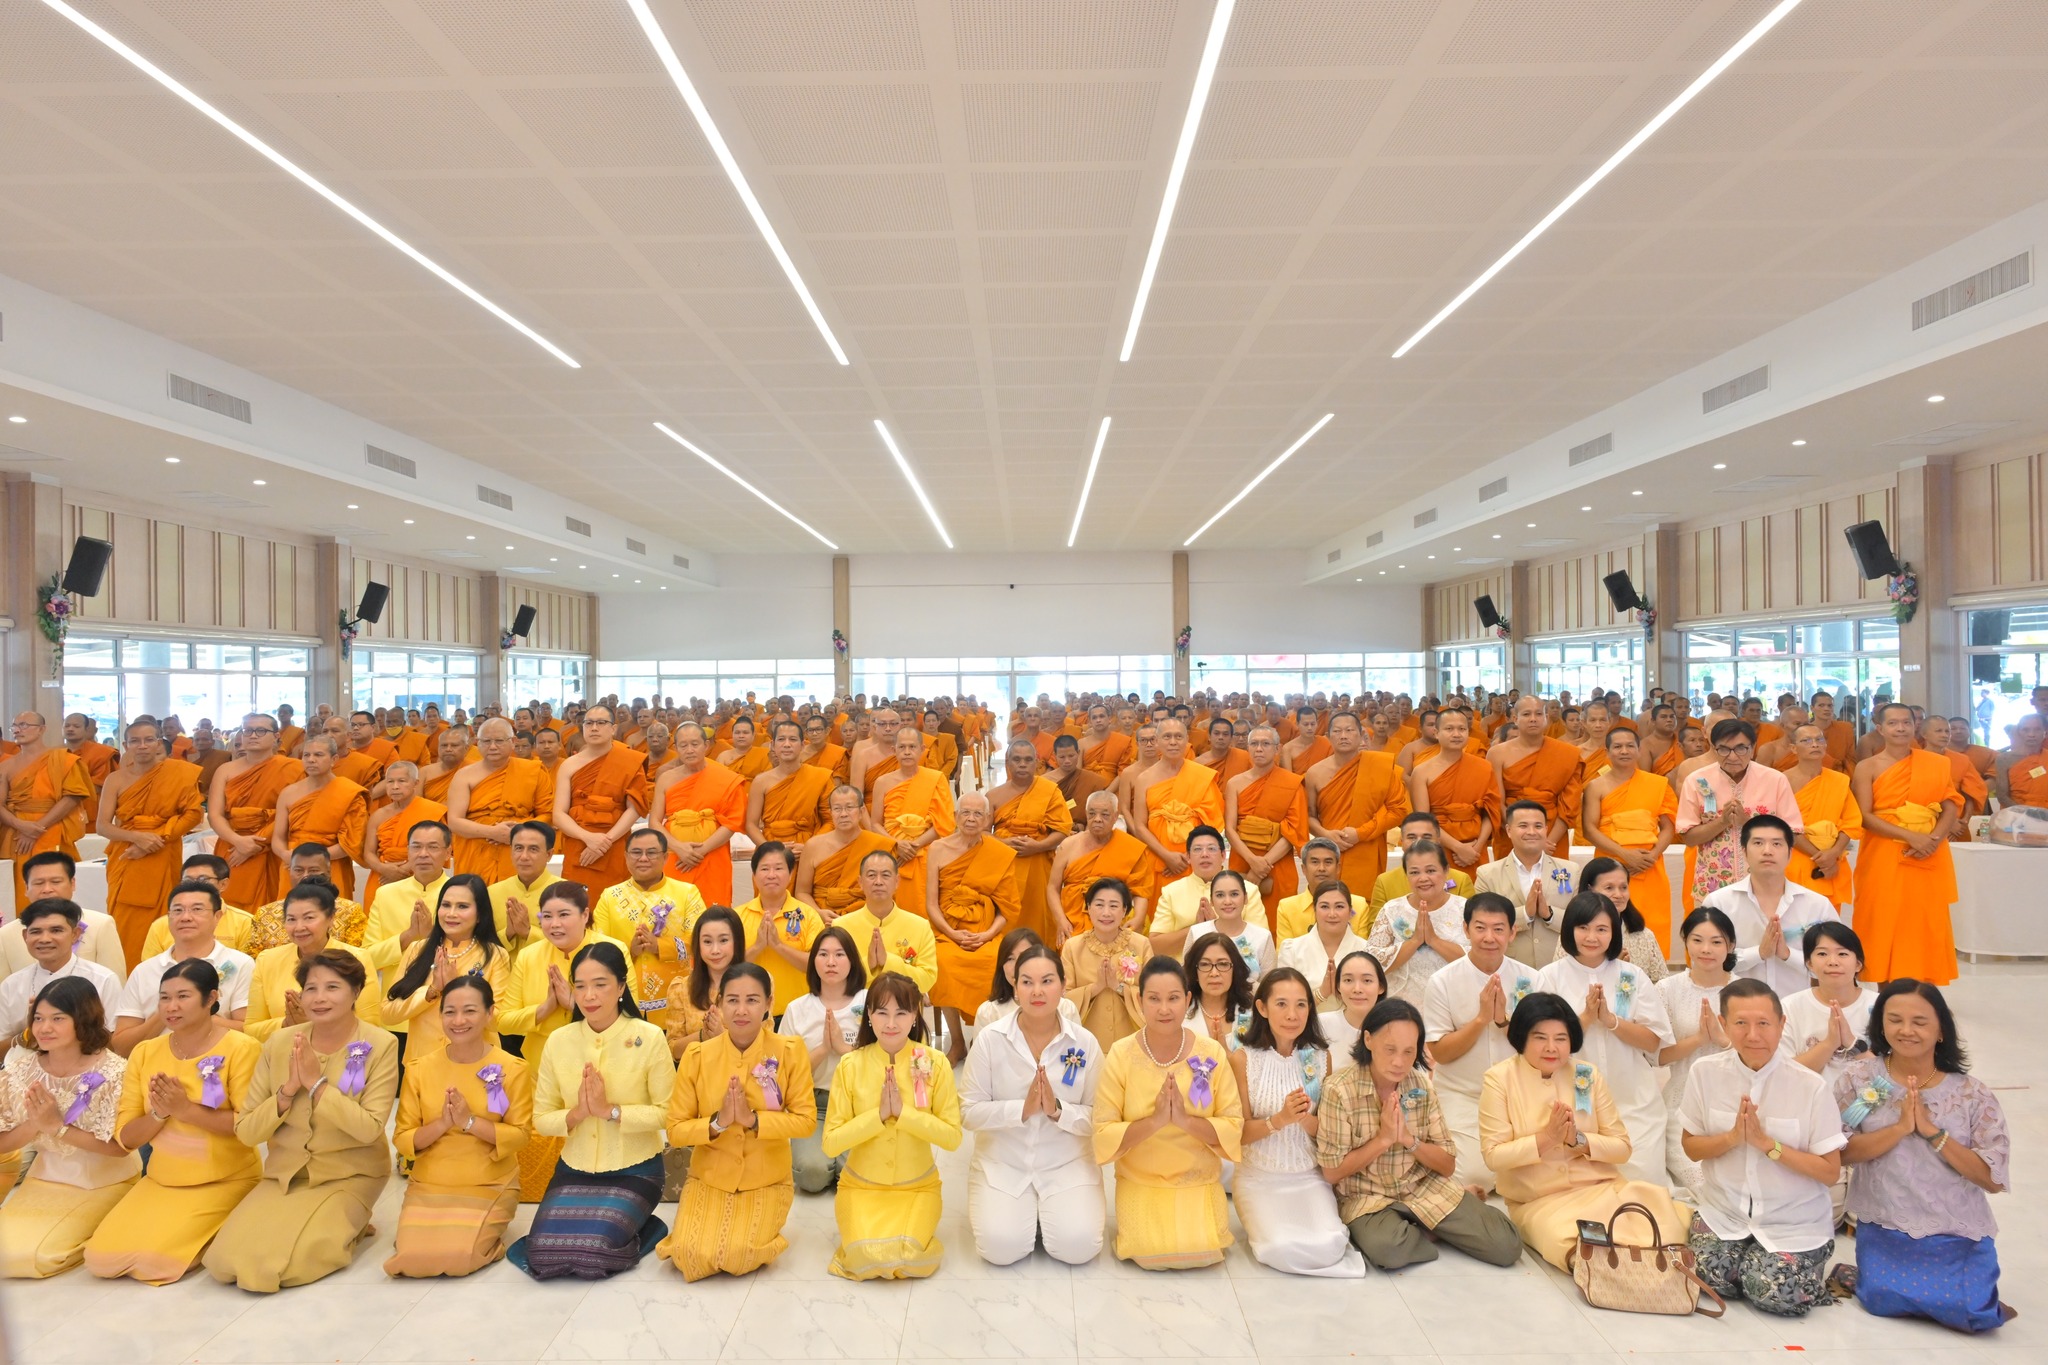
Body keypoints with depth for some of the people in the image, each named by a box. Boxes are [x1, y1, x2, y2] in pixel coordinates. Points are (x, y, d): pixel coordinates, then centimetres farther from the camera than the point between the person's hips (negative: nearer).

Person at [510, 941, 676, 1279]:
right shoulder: (558, 1041, -2)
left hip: (634, 1171, -4)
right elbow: (541, 1119, 2)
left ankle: (643, 1231, 11)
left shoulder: (649, 1038, -13)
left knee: (593, 1250, -23)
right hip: (574, 1170, 4)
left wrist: (611, 1110, -23)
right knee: (544, 1250, -16)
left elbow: (668, 1112, -13)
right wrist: (576, 1114, -18)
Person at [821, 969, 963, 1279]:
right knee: (868, 1257, -23)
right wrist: (878, 1115, -22)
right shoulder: (851, 1065, -10)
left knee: (908, 1259, -24)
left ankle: (920, 1228, 10)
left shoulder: (934, 1063, -10)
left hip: (917, 1186, 0)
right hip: (861, 1186, 0)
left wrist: (902, 1111, -21)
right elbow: (830, 1143, -11)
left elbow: (952, 1137, -12)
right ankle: (858, 1226, 10)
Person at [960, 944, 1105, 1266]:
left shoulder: (1085, 1043, -7)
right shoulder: (990, 1039, -10)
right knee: (1001, 1248, -19)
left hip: (1067, 1164, 1)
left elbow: (1099, 1118, -5)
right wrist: (1022, 1109, -24)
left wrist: (1058, 1110, -24)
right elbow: (969, 1112, -10)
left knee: (1078, 1247, -18)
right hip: (1002, 1163, 0)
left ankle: (1046, 1213, 16)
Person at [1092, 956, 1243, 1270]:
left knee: (1201, 1252, -15)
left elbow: (1234, 1128, -8)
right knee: (1149, 1254, -16)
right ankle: (1132, 1219, 14)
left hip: (1199, 1181, 1)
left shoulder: (1212, 1052, -9)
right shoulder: (1120, 1055, -12)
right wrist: (1155, 1120, -27)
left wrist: (1186, 1119, -24)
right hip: (1140, 1182, -1)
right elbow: (1104, 1135, -12)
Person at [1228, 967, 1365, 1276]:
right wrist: (1279, 1120, -28)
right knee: (1280, 1249, -25)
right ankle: (1264, 1223, 8)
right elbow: (1240, 1134, -9)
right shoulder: (1243, 1059, -12)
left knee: (1329, 1247, -22)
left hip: (1310, 1176, 2)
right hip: (1259, 1177, -2)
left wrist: (1306, 1119, -22)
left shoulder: (1320, 1057, -3)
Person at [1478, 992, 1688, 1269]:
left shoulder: (1589, 1075, 5)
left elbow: (1622, 1147, 4)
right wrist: (1546, 1138, -22)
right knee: (1572, 1243, -35)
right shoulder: (1499, 1079, -6)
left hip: (1602, 1189, 4)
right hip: (1538, 1202, -4)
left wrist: (1578, 1139, -16)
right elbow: (1493, 1156, -11)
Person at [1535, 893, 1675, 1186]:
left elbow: (1653, 1042, 0)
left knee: (1642, 1182, -2)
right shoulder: (1550, 977, -3)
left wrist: (1610, 1019, -14)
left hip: (1635, 1104, 1)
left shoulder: (1633, 977, 4)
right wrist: (1586, 1017, -17)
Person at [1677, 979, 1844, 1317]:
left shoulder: (1810, 1087, -18)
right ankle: (1752, 1261, 19)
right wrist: (1732, 1137, -22)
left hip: (1793, 1222, -2)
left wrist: (1766, 1143, -25)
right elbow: (1692, 1147, -2)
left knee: (1777, 1296, -16)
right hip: (1724, 1211, 2)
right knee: (1713, 1281, -15)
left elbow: (1830, 1172, -13)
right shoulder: (1705, 1073, -11)